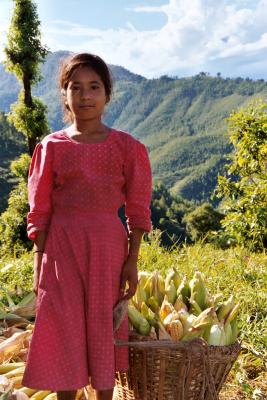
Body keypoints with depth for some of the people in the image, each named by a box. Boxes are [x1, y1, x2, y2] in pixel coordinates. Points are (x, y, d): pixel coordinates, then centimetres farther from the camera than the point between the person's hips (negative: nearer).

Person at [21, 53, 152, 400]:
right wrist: (39, 264, -1)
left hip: (108, 244, 0)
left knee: (104, 325, 9)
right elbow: (39, 210, 3)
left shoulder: (127, 147, 1)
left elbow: (138, 209, 2)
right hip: (61, 245, 1)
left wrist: (132, 261, -2)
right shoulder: (51, 146, 2)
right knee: (62, 329, 5)